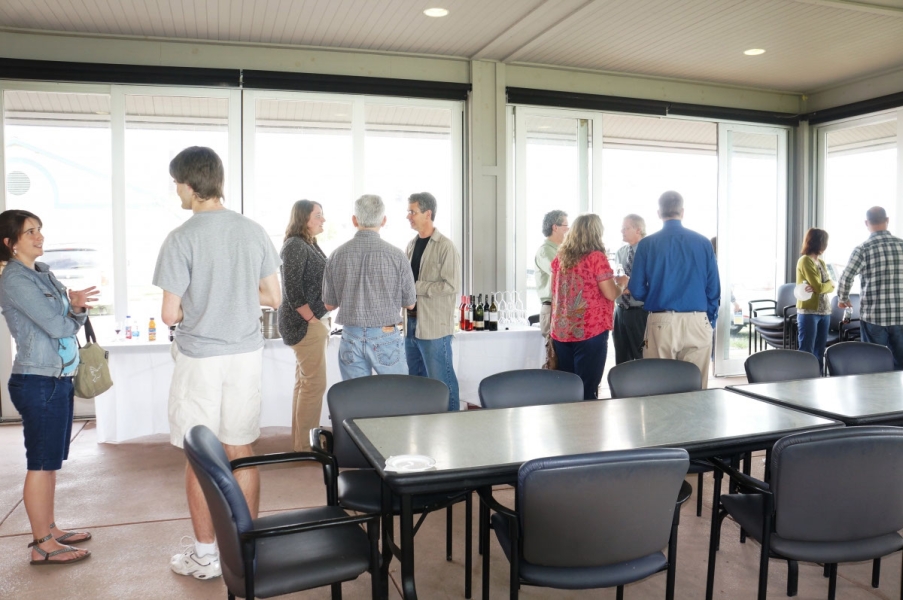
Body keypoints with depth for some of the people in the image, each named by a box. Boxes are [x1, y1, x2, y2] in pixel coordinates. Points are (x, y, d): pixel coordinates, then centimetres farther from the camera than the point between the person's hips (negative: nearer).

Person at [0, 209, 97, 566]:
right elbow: (55, 326, -19)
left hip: (58, 379, 9)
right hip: (37, 382, -9)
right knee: (41, 464, 0)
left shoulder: (43, 273, 13)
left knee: (50, 462, 16)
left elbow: (71, 321, 10)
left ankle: (49, 529, 29)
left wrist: (76, 307, -13)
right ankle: (42, 546, 10)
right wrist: (75, 312, 2)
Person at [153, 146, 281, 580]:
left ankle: (205, 556, 21)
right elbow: (273, 298, 5)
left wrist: (193, 303, 9)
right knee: (241, 452, 14)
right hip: (246, 354, 4)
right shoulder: (255, 232, 0)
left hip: (199, 358, -4)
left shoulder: (181, 239, -14)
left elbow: (170, 314, -12)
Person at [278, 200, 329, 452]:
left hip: (314, 320, 10)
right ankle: (306, 444, 4)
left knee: (305, 381, 14)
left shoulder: (309, 244, 14)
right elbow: (293, 291, -18)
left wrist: (321, 320, 11)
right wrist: (313, 320, -16)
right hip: (305, 323, -10)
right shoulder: (295, 246, -13)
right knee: (314, 383, -6)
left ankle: (301, 440, 23)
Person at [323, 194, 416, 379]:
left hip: (351, 337, 2)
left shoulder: (337, 256, -4)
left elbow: (329, 304, 5)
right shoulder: (396, 255, -10)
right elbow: (410, 303, 0)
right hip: (385, 337, -2)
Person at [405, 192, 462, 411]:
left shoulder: (445, 247, -9)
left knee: (441, 381, 0)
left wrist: (417, 287, -16)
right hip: (411, 323, 7)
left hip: (434, 326, -7)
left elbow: (452, 286, -16)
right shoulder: (411, 245, 13)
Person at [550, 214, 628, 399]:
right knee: (587, 388, 0)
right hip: (590, 331, -6)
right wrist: (621, 283, 8)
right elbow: (611, 294, -12)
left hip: (561, 331, 6)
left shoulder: (560, 257, 9)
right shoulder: (596, 257, -10)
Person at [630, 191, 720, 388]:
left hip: (661, 322, -1)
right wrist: (709, 320, 16)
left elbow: (637, 290, 0)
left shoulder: (647, 244, -1)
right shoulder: (703, 243, 2)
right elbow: (714, 289, 4)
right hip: (697, 322, 1)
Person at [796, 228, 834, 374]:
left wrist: (819, 287, -15)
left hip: (824, 311, 8)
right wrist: (829, 283, 4)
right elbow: (819, 287, -15)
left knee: (820, 352, 9)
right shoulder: (805, 260, -10)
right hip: (808, 311, -8)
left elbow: (831, 287, 4)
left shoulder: (821, 262, 14)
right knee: (807, 352, -7)